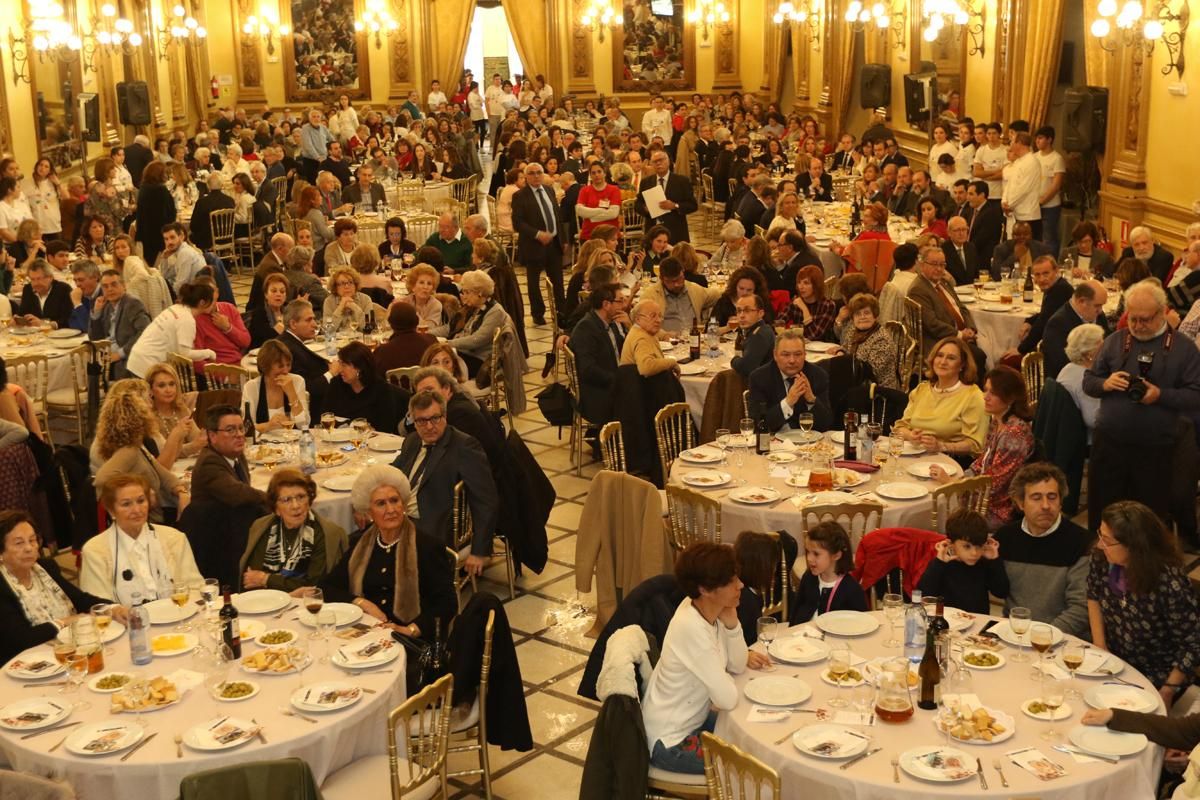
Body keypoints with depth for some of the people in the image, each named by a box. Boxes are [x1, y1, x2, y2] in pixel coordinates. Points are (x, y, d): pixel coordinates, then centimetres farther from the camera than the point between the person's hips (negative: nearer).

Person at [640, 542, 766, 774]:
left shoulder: (708, 610, -7)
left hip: (693, 719, 8)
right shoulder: (692, 629, -32)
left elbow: (738, 666, 0)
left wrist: (731, 623, -16)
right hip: (671, 743, -8)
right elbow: (728, 699, -29)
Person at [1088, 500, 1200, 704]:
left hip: (1155, 679, -5)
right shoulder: (1102, 558, -15)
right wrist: (1099, 645, -1)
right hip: (1114, 663, 5)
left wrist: (1166, 693, -17)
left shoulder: (1170, 585, -31)